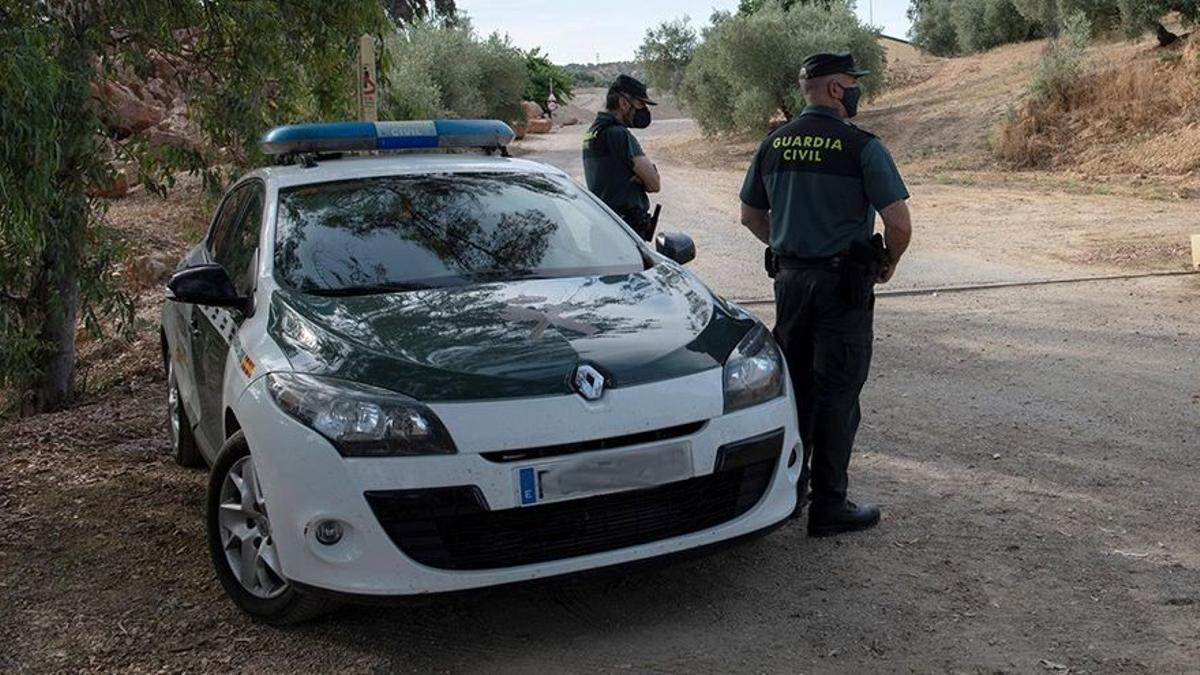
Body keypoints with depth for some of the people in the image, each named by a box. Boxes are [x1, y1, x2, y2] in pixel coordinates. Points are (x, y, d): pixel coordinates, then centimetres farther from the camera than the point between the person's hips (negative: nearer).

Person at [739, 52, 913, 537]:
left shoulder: (774, 144, 6)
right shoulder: (861, 147, -12)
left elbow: (751, 215, 13)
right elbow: (899, 223, -15)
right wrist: (888, 262, 3)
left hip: (790, 278, 6)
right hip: (843, 284, -6)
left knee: (793, 387, 16)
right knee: (837, 393, 2)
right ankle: (828, 507, 7)